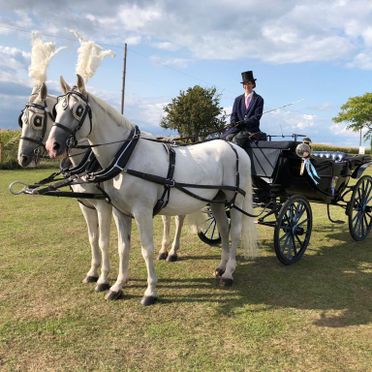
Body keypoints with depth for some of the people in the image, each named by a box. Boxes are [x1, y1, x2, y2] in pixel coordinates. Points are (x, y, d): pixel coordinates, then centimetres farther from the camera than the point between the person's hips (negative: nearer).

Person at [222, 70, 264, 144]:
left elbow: (257, 116, -3)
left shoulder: (258, 99, 7)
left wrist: (244, 122, -18)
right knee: (227, 137, -24)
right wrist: (233, 122, -9)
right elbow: (234, 114, 15)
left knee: (236, 139, -33)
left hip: (251, 129, -4)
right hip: (238, 128, 4)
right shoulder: (238, 99, 20)